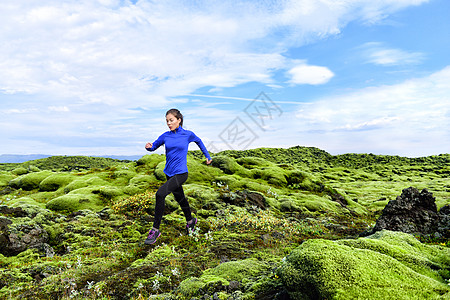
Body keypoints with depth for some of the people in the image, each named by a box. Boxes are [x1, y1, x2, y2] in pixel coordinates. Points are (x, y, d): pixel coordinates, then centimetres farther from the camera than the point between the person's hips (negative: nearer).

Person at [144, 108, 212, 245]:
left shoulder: (188, 134, -7)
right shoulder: (165, 136, 1)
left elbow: (199, 141, 13)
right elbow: (154, 146, 12)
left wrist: (207, 156, 19)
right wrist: (149, 146, -12)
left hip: (181, 173, -5)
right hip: (169, 173, 5)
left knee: (160, 194, -22)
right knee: (180, 198, 21)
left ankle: (155, 229, -11)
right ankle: (190, 221, 47)